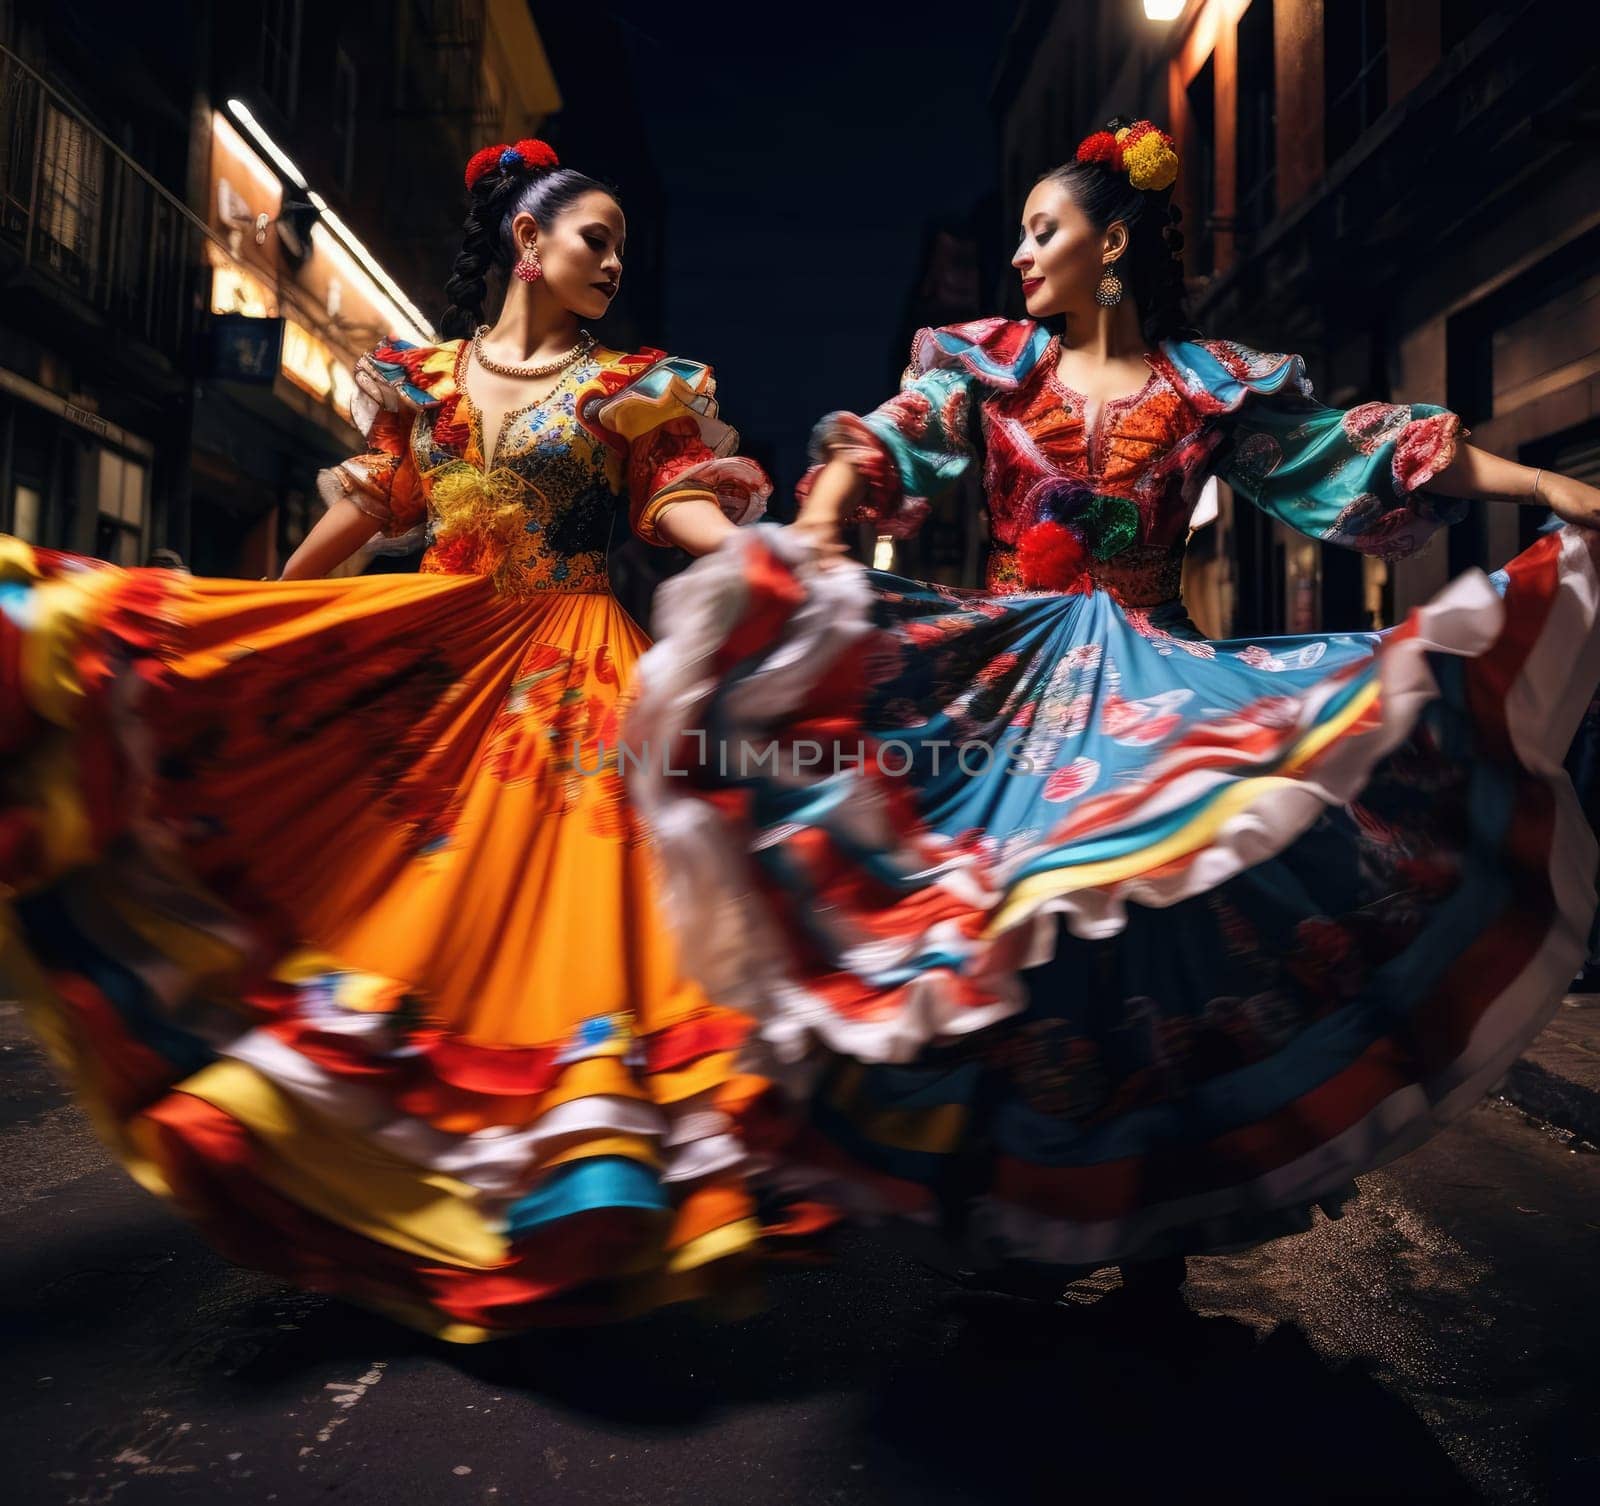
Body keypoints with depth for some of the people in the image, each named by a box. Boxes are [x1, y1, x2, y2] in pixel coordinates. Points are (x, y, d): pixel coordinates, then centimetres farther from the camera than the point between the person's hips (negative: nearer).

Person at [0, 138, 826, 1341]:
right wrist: (236, 621, 19)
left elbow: (685, 505, -4)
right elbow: (367, 511, 17)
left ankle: (566, 1198, 6)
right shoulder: (422, 378, 14)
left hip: (562, 675, -2)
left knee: (550, 917, -8)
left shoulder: (631, 389, 8)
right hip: (423, 658, 3)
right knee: (377, 896, 2)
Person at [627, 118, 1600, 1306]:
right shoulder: (988, 363, 8)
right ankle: (1018, 1217, 16)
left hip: (1159, 677, 0)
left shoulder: (1216, 385, 7)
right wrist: (816, 529, -27)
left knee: (1159, 927, -1)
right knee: (1006, 931, -2)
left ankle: (1151, 1217, 18)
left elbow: (1355, 457, 3)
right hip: (1012, 671, 0)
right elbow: (887, 445, -6)